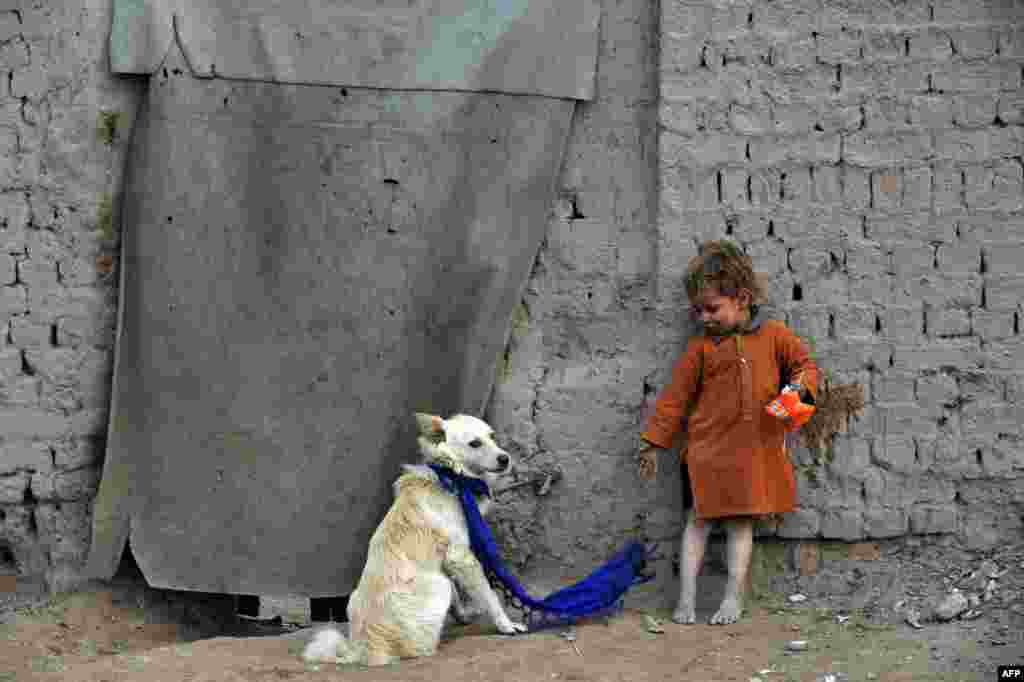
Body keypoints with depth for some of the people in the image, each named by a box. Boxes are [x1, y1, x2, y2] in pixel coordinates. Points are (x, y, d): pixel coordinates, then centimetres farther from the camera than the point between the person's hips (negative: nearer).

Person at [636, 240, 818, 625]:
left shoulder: (773, 335, 3)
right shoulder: (701, 347, 2)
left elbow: (805, 364, 13)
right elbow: (675, 396, 4)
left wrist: (799, 386, -11)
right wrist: (653, 442, 4)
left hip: (755, 449, 0)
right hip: (706, 448, 0)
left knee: (741, 522, 7)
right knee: (698, 520, 4)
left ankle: (734, 598, 14)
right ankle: (686, 599, 9)